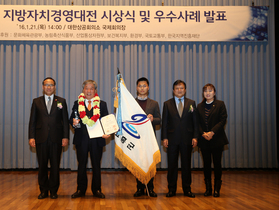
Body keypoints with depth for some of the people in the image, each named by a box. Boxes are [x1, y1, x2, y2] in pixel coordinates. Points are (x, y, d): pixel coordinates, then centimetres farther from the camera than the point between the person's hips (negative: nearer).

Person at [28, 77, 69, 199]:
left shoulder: (61, 101, 8)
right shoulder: (36, 102, 10)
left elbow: (65, 120, 5)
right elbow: (32, 120, 7)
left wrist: (65, 137, -3)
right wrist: (31, 137, -3)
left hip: (56, 138, -1)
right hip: (41, 138, 1)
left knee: (55, 165, 3)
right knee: (42, 165, 5)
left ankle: (53, 190, 14)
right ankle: (43, 190, 16)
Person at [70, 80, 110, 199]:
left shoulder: (102, 104, 6)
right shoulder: (77, 104, 8)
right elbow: (71, 119, 6)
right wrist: (74, 123, -18)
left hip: (97, 139, 0)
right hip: (81, 139, 1)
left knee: (96, 165, 7)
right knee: (81, 165, 7)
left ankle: (96, 190, 17)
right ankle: (80, 190, 18)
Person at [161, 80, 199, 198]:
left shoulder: (191, 103, 8)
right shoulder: (167, 104, 6)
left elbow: (195, 122, 5)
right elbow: (164, 122, 3)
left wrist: (195, 137, -3)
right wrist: (164, 138, -5)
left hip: (187, 139, 1)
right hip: (172, 139, 0)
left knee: (186, 164, 7)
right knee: (172, 165, 4)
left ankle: (187, 189, 17)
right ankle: (171, 189, 14)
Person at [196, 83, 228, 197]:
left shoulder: (220, 104, 1)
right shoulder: (199, 106, 11)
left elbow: (223, 120, -7)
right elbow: (198, 123, 7)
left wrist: (212, 132, -16)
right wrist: (203, 133, -11)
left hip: (217, 139, -3)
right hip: (204, 140, 3)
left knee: (217, 163, 1)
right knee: (206, 164, 6)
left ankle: (217, 189, 10)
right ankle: (208, 188, 15)